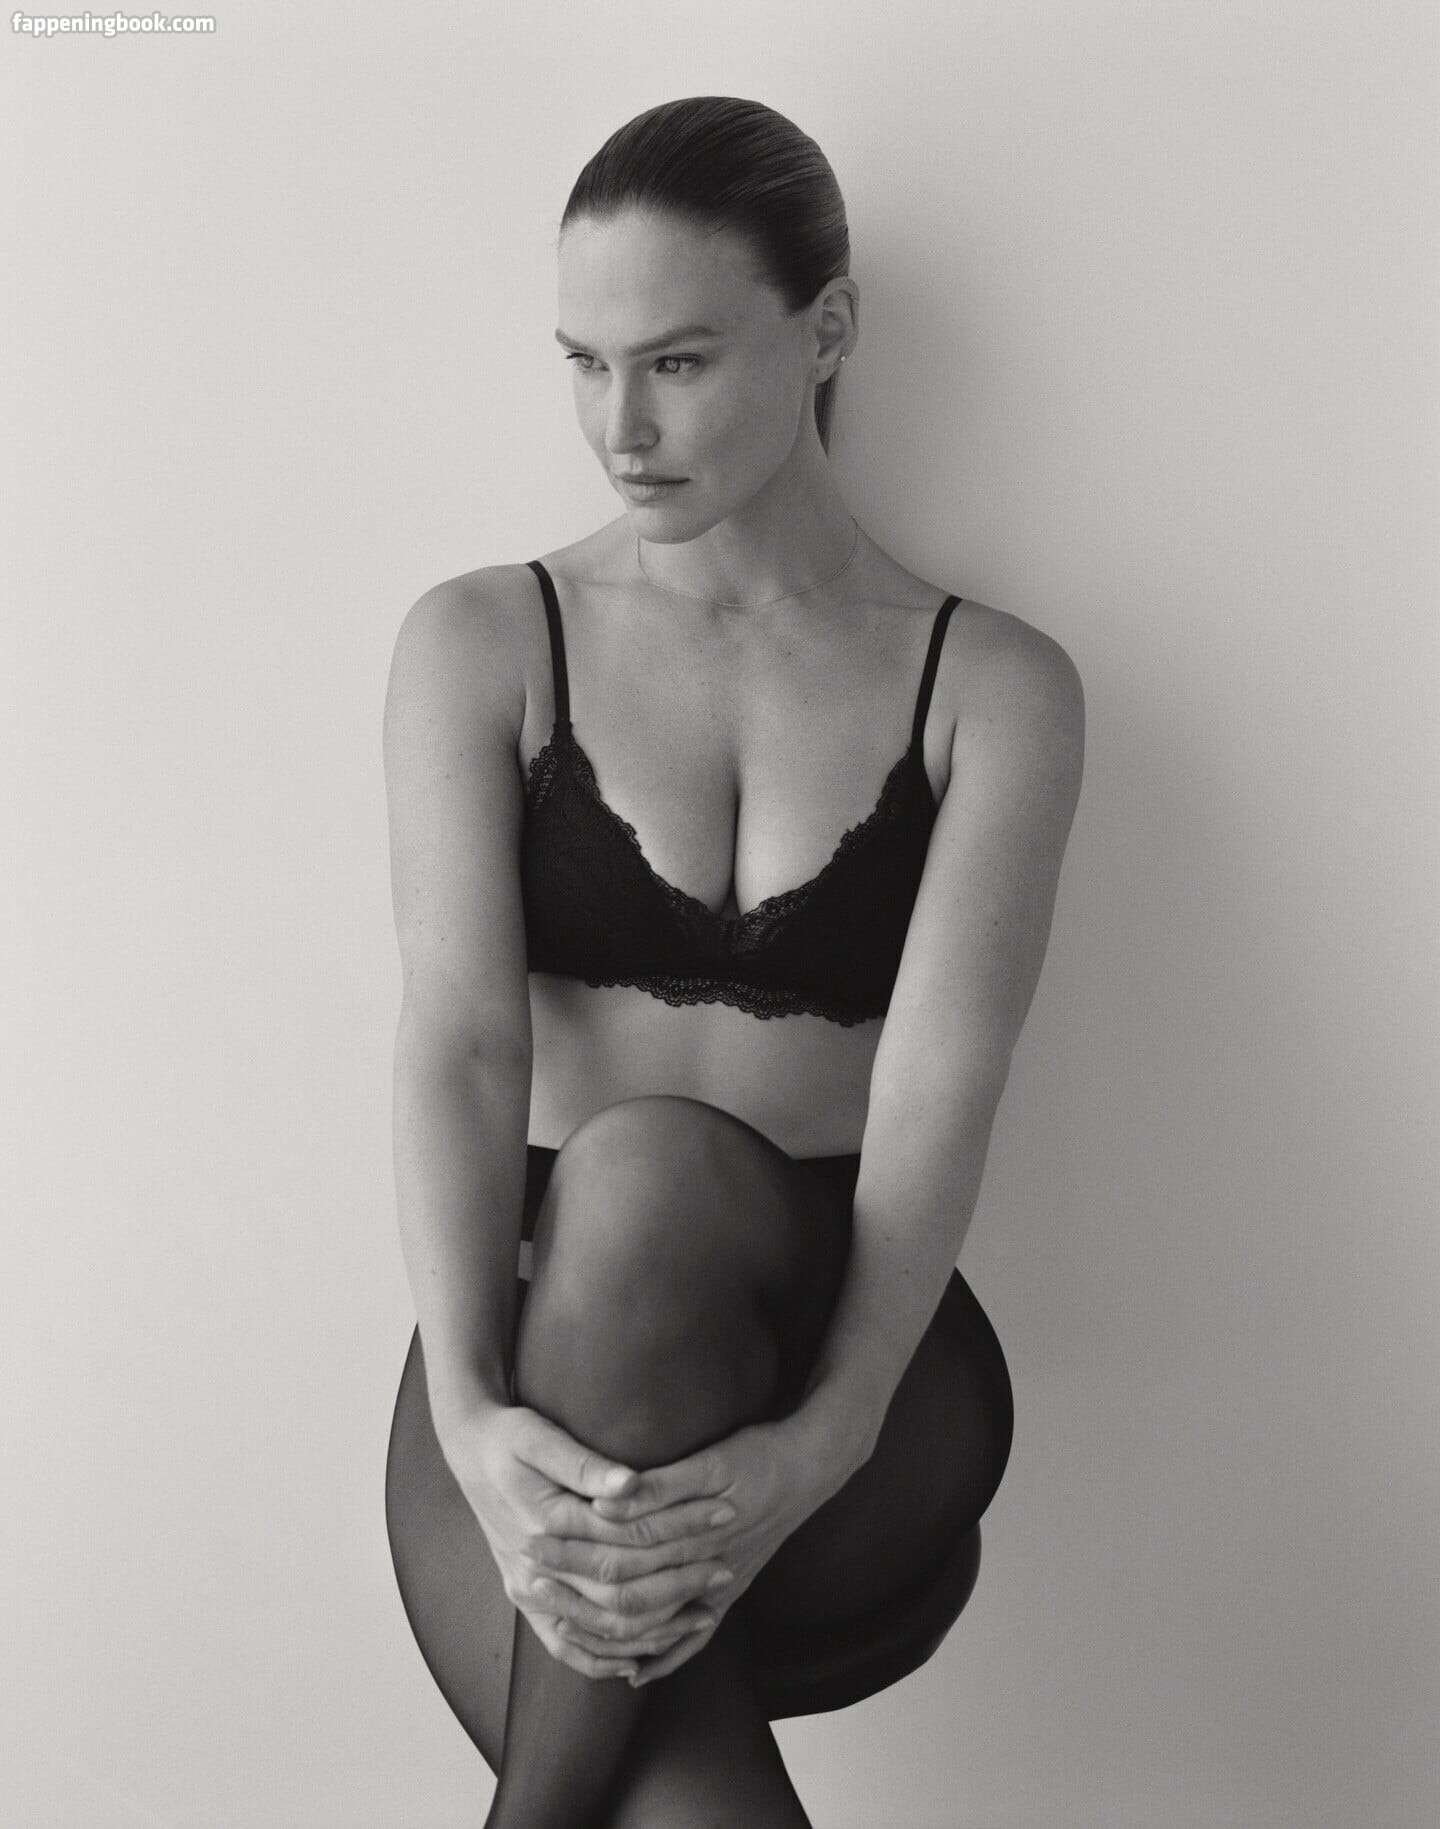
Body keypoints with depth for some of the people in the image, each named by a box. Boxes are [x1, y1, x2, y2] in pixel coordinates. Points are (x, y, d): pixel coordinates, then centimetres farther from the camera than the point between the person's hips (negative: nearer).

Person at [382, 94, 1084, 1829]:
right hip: (543, 1355, 0)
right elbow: (457, 1030, -12)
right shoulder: (481, 642, 2)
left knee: (644, 1174, -37)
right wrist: (471, 1415, -29)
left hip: (844, 1350, 0)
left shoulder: (996, 688, 0)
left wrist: (814, 1449, -31)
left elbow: (940, 1087, -14)